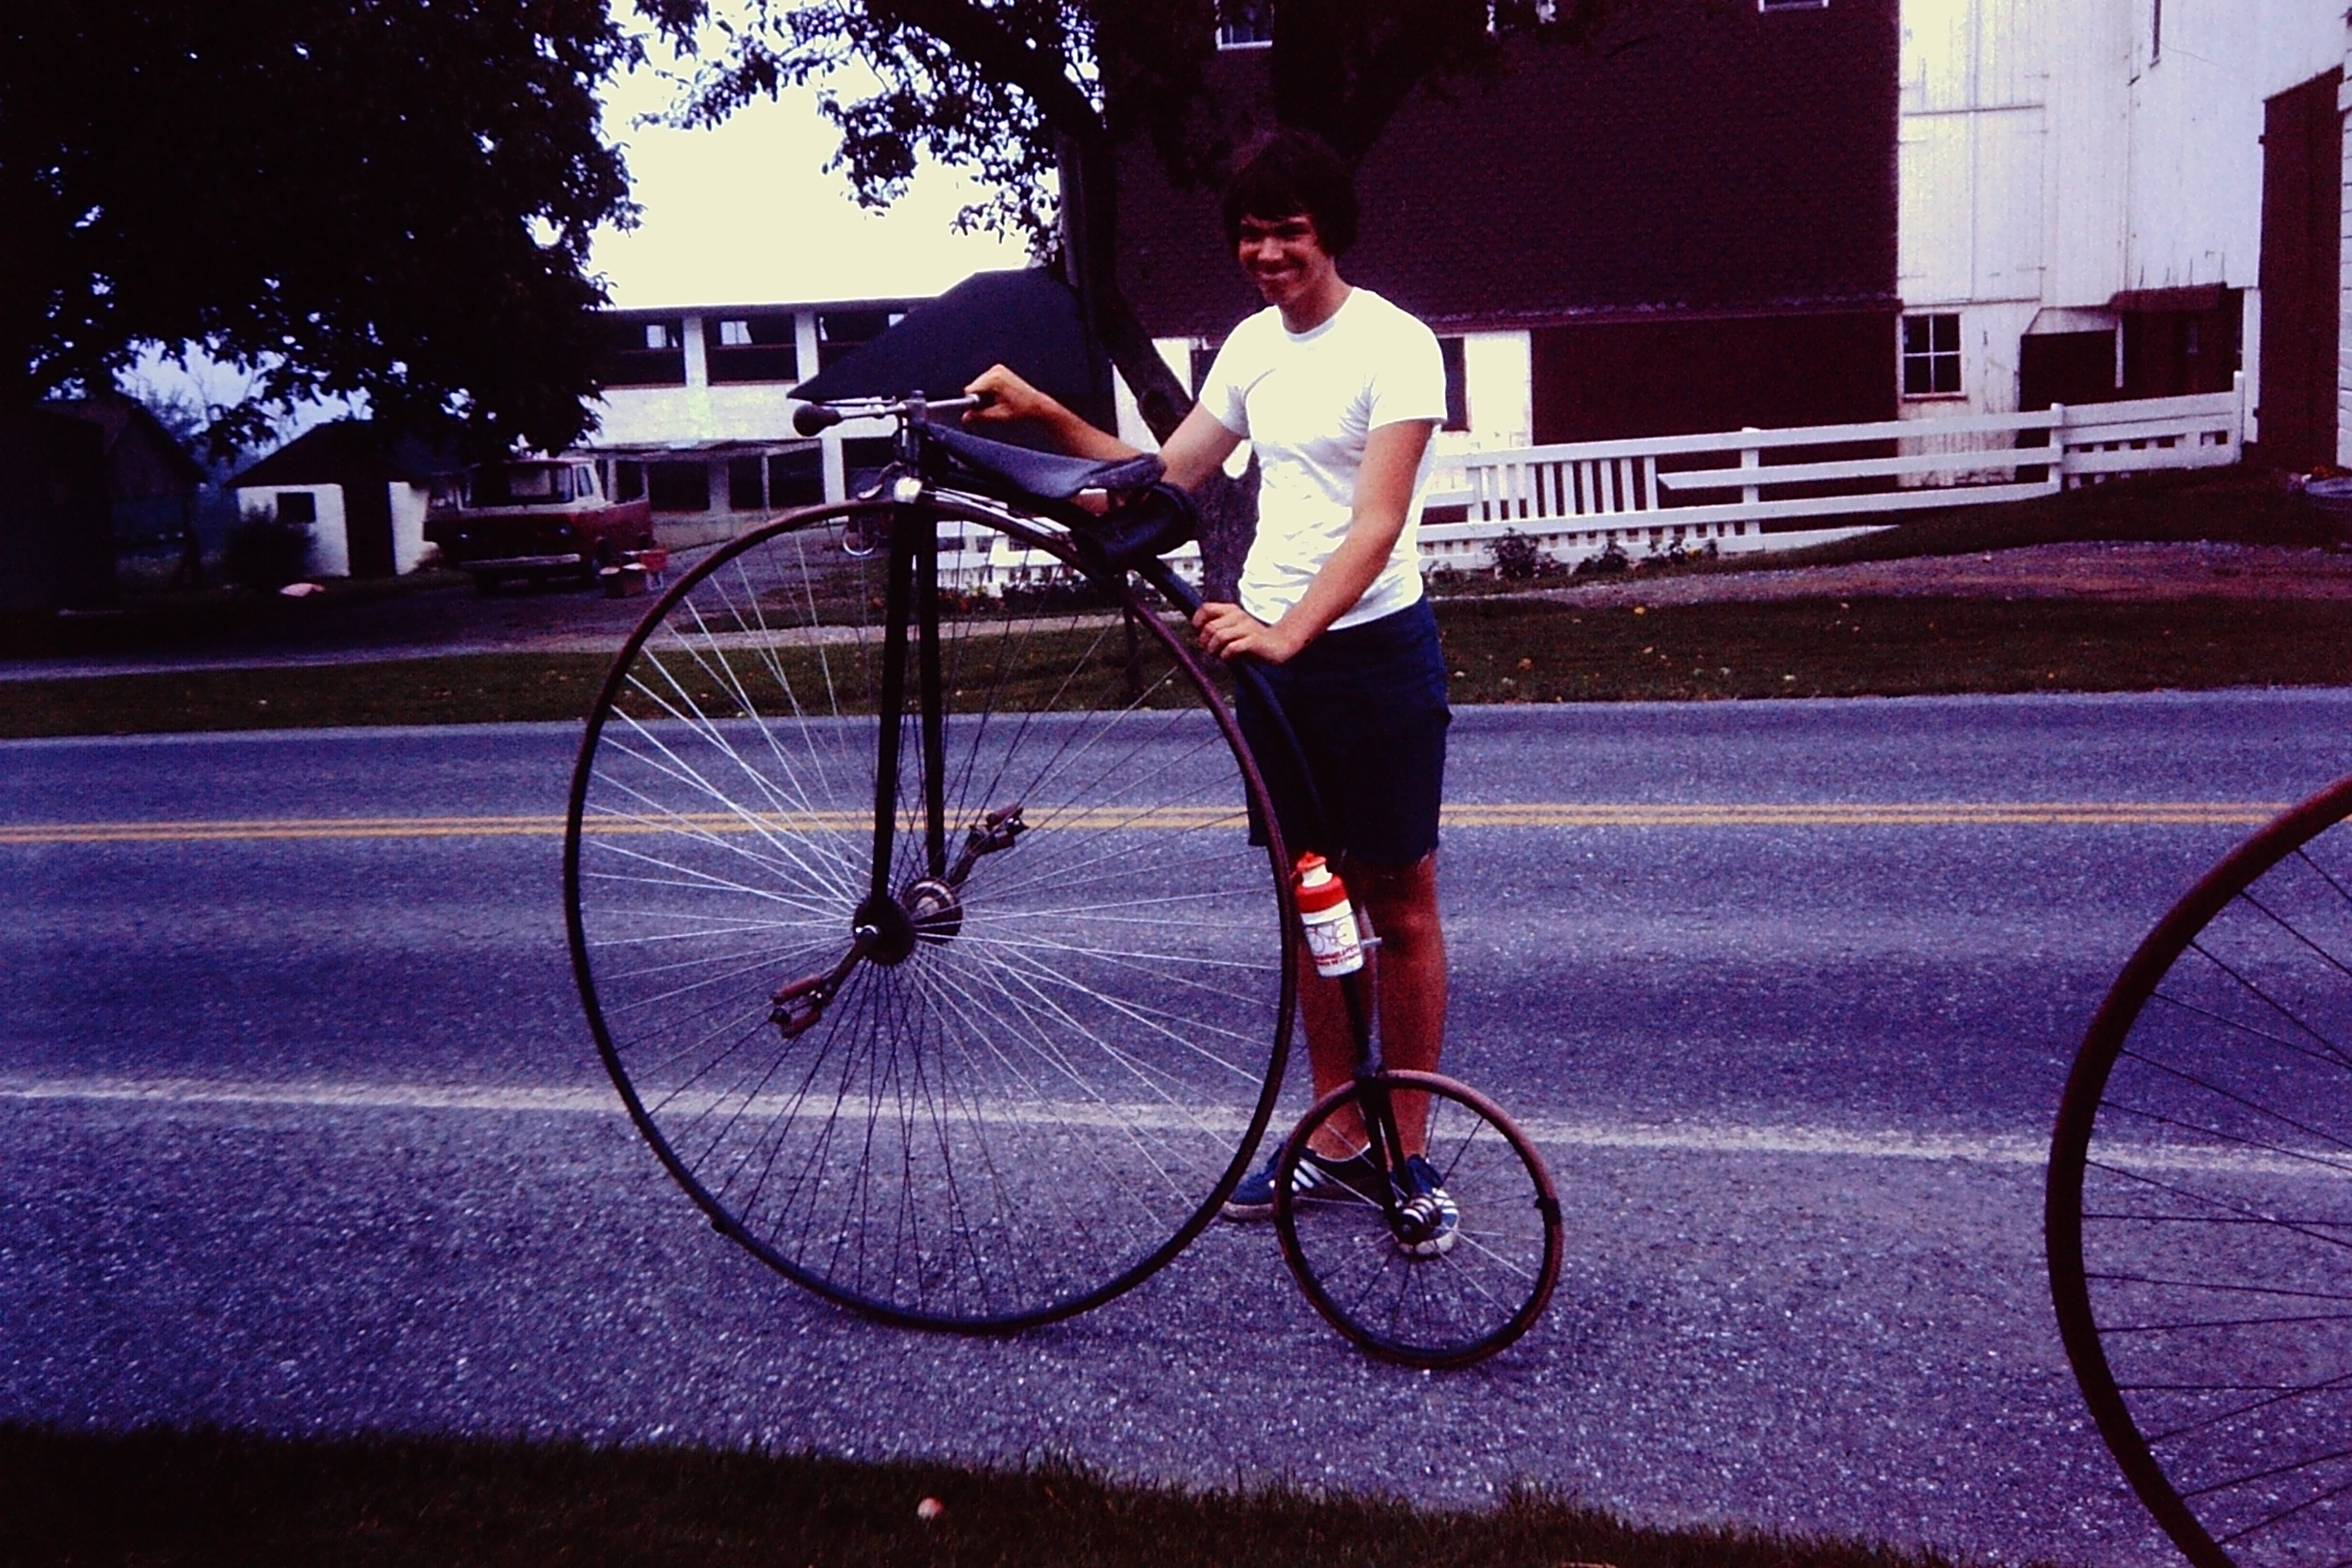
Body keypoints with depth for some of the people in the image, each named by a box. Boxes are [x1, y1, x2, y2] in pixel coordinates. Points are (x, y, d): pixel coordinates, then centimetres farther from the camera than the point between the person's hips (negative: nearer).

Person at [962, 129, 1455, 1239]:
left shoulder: (1393, 345, -12)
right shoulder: (1252, 346, 10)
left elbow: (1377, 525, -23)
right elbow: (1167, 477, 13)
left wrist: (1288, 633, -37)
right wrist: (1044, 415, 2)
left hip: (1374, 652, -7)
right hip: (1272, 654, 7)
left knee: (1398, 908, 4)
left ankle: (1406, 1152, 16)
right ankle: (1339, 1141, 25)